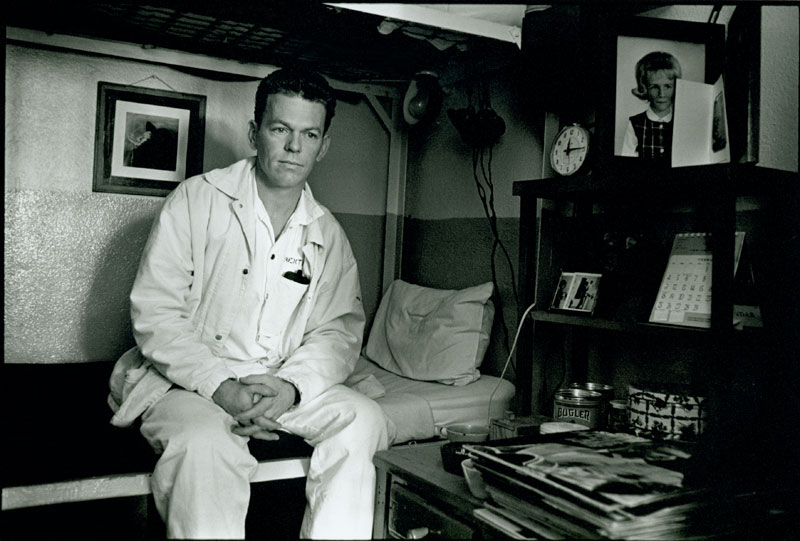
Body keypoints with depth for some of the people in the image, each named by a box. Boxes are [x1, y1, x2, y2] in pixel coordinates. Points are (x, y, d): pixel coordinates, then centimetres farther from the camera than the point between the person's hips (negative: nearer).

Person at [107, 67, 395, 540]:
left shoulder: (328, 235, 9)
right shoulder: (197, 200, -2)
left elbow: (339, 329, 3)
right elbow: (155, 313, -8)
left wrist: (292, 385, -19)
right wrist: (220, 387, -21)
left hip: (287, 385, 4)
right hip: (187, 381, -3)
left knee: (363, 419, -20)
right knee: (208, 443, -34)